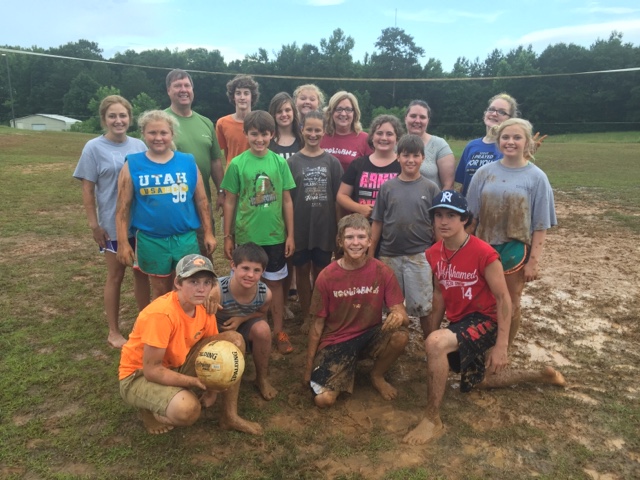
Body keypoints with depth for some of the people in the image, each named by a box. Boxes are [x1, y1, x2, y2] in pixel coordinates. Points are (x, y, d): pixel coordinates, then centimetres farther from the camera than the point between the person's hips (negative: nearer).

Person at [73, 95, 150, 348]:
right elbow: (88, 190, -6)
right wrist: (94, 224, -10)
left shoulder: (139, 146, 2)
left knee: (142, 273, 13)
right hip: (113, 225, -3)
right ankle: (113, 332, 22)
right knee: (116, 276, 8)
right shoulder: (94, 148, -7)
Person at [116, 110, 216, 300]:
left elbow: (201, 200, 5)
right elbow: (123, 207, -1)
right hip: (151, 240, 0)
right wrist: (123, 243, -4)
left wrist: (208, 233, 4)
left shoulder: (188, 162, 0)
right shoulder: (132, 165, -2)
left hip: (186, 238, 1)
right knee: (161, 291, 16)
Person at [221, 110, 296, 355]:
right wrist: (227, 237, -1)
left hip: (275, 235, 1)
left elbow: (287, 201, 2)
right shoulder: (237, 164, -6)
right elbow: (229, 202, -1)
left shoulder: (280, 162, -2)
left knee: (274, 282, 12)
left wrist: (290, 235, 1)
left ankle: (279, 331, 24)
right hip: (246, 236, -1)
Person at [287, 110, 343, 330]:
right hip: (300, 228, 0)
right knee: (303, 271, 10)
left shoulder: (332, 162, 1)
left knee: (320, 273, 11)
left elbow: (338, 198, 2)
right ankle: (306, 317, 24)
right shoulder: (293, 162, -1)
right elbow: (286, 199, -1)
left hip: (325, 228, 0)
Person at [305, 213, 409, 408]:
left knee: (400, 336, -30)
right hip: (336, 340, -1)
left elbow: (403, 315, -12)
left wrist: (399, 316, -38)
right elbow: (318, 323, -5)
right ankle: (346, 370, 16)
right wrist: (309, 366, -2)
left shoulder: (382, 271, -10)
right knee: (323, 400, -19)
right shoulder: (327, 276, -13)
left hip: (370, 335, 2)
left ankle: (377, 376, 2)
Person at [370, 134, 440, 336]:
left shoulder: (430, 188, -1)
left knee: (423, 306, 3)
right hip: (390, 255, 2)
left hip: (419, 256, -2)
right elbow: (377, 223, 4)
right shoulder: (387, 187, 2)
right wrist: (370, 254, 3)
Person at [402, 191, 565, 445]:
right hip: (458, 323, 8)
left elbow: (503, 298, -18)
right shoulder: (433, 253, -4)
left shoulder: (483, 253, -23)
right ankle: (541, 375, 49)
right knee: (480, 381, 27)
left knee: (436, 343, -36)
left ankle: (432, 420, -20)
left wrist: (501, 345, -21)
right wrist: (432, 333, 9)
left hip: (484, 320, -8)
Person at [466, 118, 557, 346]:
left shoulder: (536, 178, -6)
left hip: (516, 251, -2)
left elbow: (540, 226, -5)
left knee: (510, 306, 12)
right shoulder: (485, 172, -1)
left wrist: (534, 261, -8)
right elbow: (471, 216, 4)